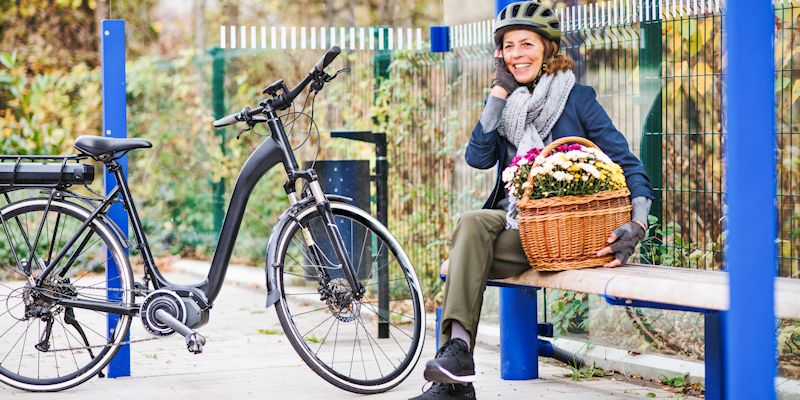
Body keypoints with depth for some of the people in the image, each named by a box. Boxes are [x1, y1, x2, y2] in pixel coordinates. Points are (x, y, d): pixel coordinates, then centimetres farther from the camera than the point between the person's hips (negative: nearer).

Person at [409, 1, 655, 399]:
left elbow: (627, 163, -2)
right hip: (514, 216, 4)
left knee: (468, 252, -28)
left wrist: (637, 223, -19)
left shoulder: (577, 98, 2)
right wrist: (500, 91, -2)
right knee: (471, 223, -30)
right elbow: (478, 157, -2)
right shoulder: (507, 103, 16)